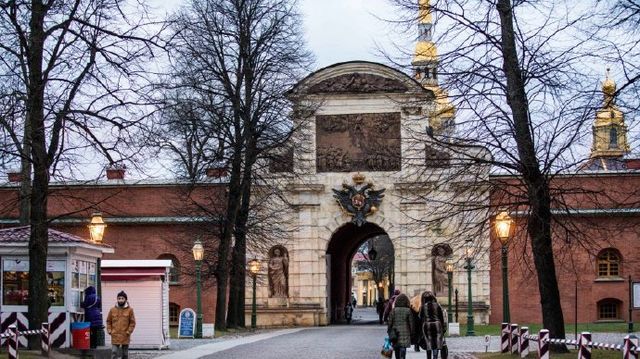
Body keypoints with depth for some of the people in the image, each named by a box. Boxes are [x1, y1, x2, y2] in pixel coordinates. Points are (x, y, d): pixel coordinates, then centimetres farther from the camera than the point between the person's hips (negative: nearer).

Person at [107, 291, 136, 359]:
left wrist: (128, 332, -7)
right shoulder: (112, 310, 4)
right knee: (114, 352, -10)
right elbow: (108, 321, 12)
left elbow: (132, 323, 2)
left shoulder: (129, 310, 0)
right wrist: (109, 331, 1)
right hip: (115, 336, 0)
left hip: (125, 336, 0)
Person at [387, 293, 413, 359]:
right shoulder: (408, 310, -4)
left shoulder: (394, 310, -2)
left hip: (395, 333, 2)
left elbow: (390, 322, 0)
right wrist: (411, 333, 7)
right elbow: (411, 323, -2)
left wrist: (389, 333, 8)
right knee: (403, 349, -5)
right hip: (405, 333, -2)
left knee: (397, 350, 15)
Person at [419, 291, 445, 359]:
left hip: (426, 326, 0)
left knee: (429, 345, 9)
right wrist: (443, 328, 8)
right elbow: (442, 318, 3)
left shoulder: (423, 307, -1)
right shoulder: (437, 306, 1)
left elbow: (421, 318, 2)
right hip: (437, 326, 0)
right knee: (436, 345, -1)